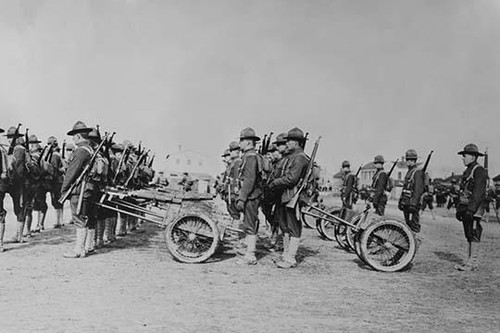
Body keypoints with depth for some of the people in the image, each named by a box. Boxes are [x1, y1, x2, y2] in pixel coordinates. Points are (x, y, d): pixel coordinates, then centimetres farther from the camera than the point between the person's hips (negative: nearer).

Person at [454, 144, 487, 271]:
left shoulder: (479, 171, -11)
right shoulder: (467, 171, 18)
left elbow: (478, 192, -19)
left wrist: (471, 209, -25)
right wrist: (459, 209, 20)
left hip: (474, 209, -9)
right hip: (466, 209, 9)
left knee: (474, 235, -5)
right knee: (468, 235, 11)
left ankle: (472, 263, -2)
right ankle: (470, 261, 16)